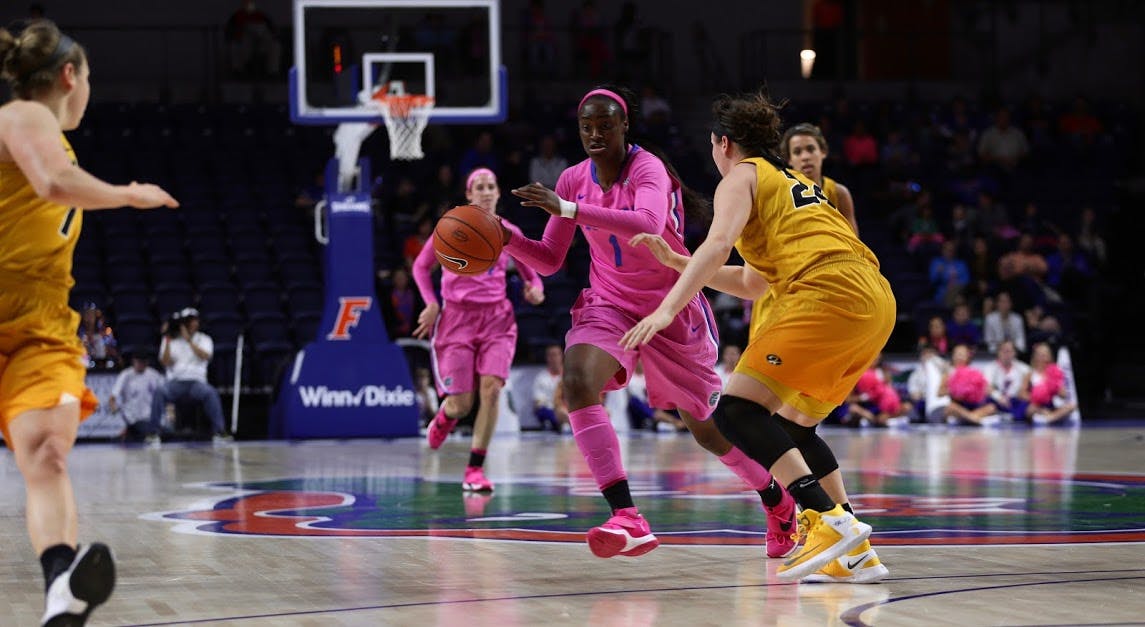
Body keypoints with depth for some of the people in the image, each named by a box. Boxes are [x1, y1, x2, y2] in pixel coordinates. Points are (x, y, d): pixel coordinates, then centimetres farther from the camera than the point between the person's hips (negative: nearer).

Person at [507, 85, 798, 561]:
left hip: (672, 306, -4)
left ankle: (779, 503, 37)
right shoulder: (574, 179, 0)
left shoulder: (648, 169, -18)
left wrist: (570, 210, -45)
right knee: (577, 382, -28)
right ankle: (627, 520, -34)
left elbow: (648, 226, -40)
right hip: (610, 303, 4)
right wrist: (507, 239, -15)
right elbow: (549, 260, 5)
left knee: (707, 428, 6)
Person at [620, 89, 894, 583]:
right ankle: (854, 554, 9)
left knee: (736, 410, -10)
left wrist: (668, 308, -18)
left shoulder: (742, 176, 9)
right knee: (793, 425, 19)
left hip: (829, 293, -9)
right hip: (877, 302, 9)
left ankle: (834, 522, -23)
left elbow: (718, 245, -11)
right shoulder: (794, 182, 33)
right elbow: (751, 284, 35)